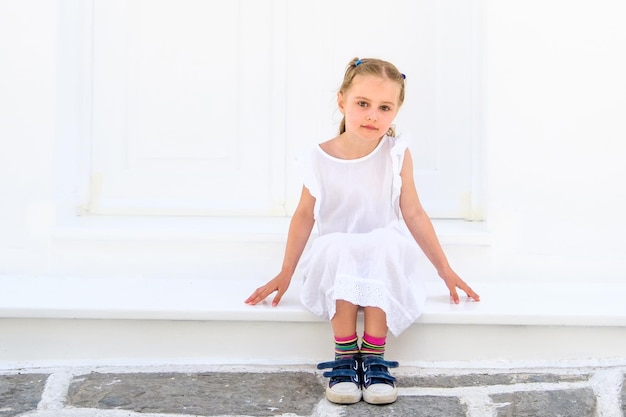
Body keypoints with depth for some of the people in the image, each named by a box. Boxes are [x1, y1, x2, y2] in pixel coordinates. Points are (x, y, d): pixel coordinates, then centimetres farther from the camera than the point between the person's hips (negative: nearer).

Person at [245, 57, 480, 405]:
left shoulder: (397, 154, -4)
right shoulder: (321, 160, -6)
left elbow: (413, 214, 3)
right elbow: (305, 215, 5)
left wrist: (445, 269, 6)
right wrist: (286, 273, 8)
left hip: (384, 260, 1)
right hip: (334, 260, 0)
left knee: (387, 243, -34)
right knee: (337, 247, -35)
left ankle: (374, 356, -25)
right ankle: (345, 356, -24)